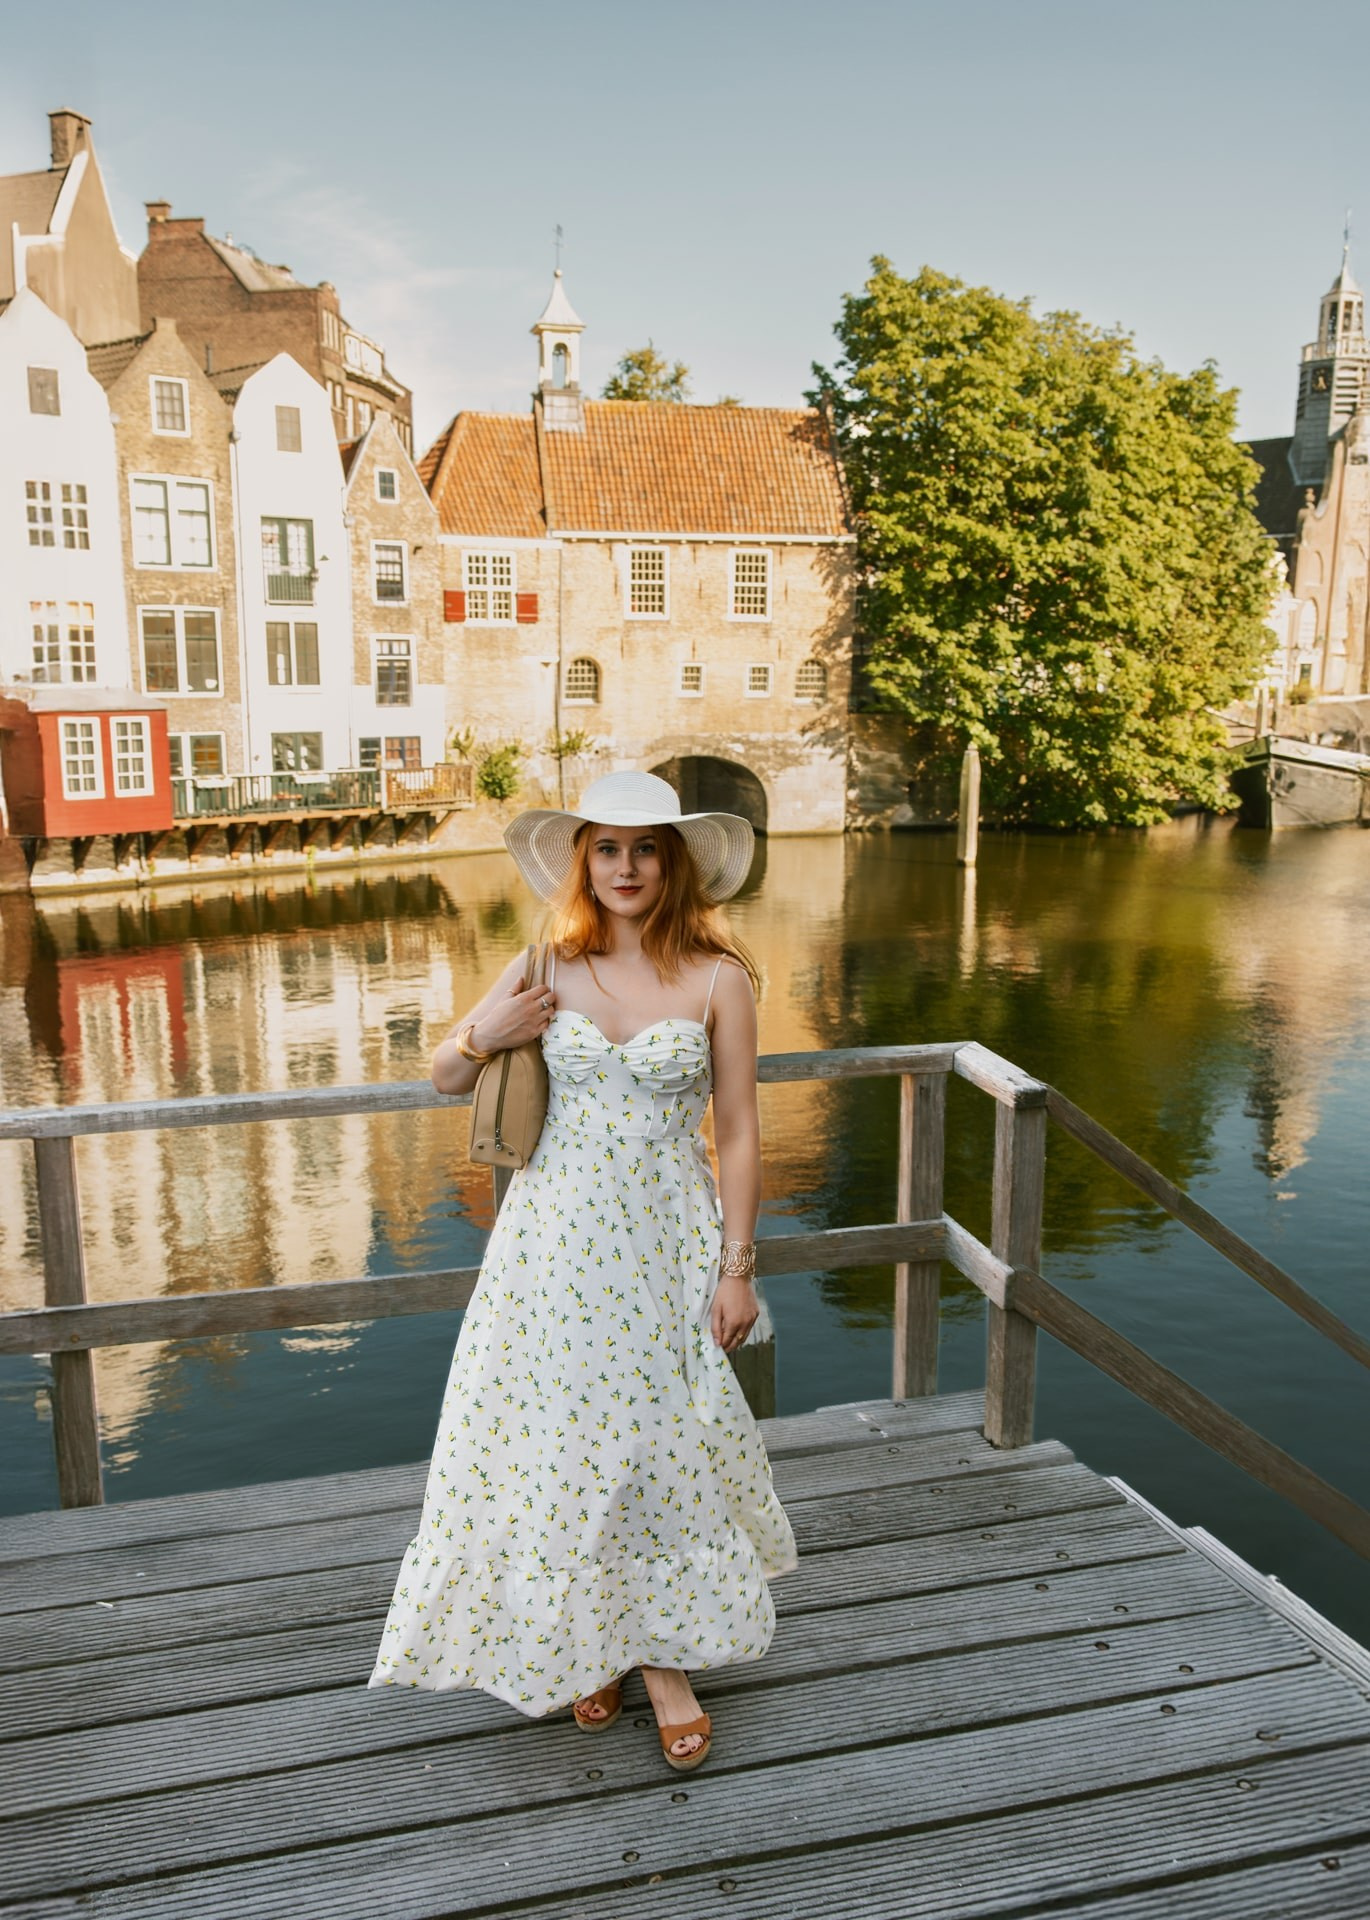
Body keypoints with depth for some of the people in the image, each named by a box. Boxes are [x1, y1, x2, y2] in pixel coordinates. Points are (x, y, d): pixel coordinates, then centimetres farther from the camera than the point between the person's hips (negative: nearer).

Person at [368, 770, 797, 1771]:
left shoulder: (718, 978, -5)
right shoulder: (545, 971, -1)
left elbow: (739, 1135, -3)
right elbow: (445, 1076, 10)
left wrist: (737, 1267, -4)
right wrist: (482, 1040, -12)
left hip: (667, 1241, -1)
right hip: (557, 1239, 2)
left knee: (662, 1442, 7)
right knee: (561, 1443, 10)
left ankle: (664, 1656, 26)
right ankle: (586, 1646, 31)